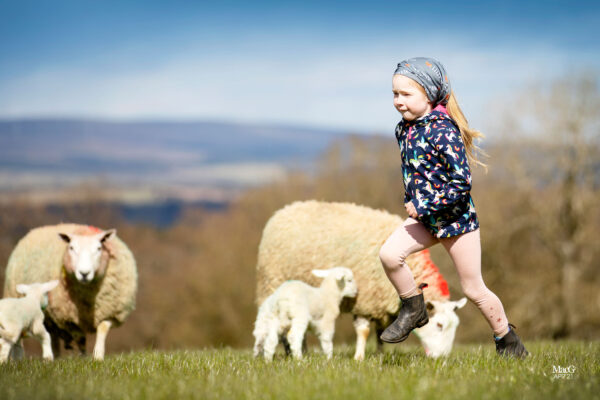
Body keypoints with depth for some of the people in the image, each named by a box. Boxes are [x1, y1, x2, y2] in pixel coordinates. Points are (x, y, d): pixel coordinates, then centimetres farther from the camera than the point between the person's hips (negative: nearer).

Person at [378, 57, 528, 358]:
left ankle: (510, 344, 23)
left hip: (456, 218, -7)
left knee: (473, 289, 3)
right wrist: (411, 202, 12)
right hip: (424, 217, 7)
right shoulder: (404, 129, 1)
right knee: (389, 254, -16)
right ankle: (413, 310, 8)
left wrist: (423, 206, -23)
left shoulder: (443, 132, -23)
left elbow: (461, 183, -25)